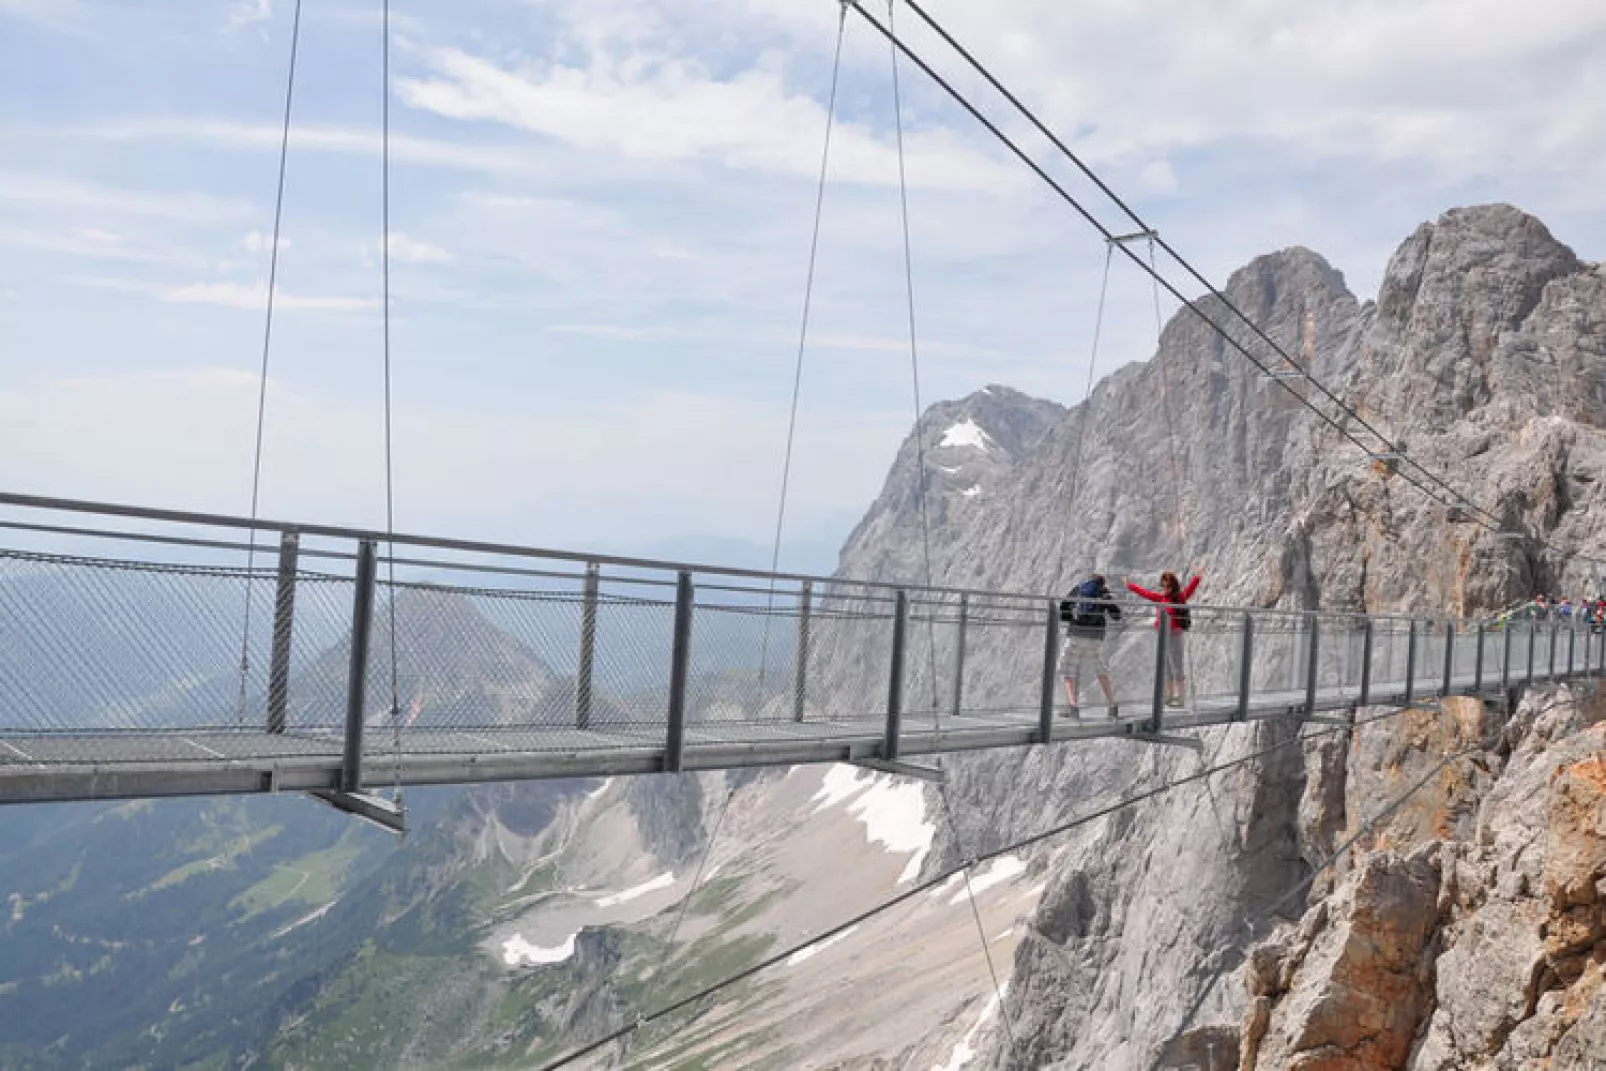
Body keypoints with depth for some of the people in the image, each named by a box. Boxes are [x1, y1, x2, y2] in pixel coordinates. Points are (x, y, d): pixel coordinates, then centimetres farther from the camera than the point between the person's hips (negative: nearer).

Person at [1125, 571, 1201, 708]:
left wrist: (1197, 578, -42)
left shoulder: (1180, 597, -8)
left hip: (1176, 635, -8)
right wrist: (1130, 586, 30)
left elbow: (1190, 589, -25)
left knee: (1178, 667, -5)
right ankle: (1169, 696, 21)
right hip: (1163, 636, 8)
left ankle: (1180, 698, -1)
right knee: (1166, 668, 13)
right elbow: (1145, 593, 22)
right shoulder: (1161, 598, 11)